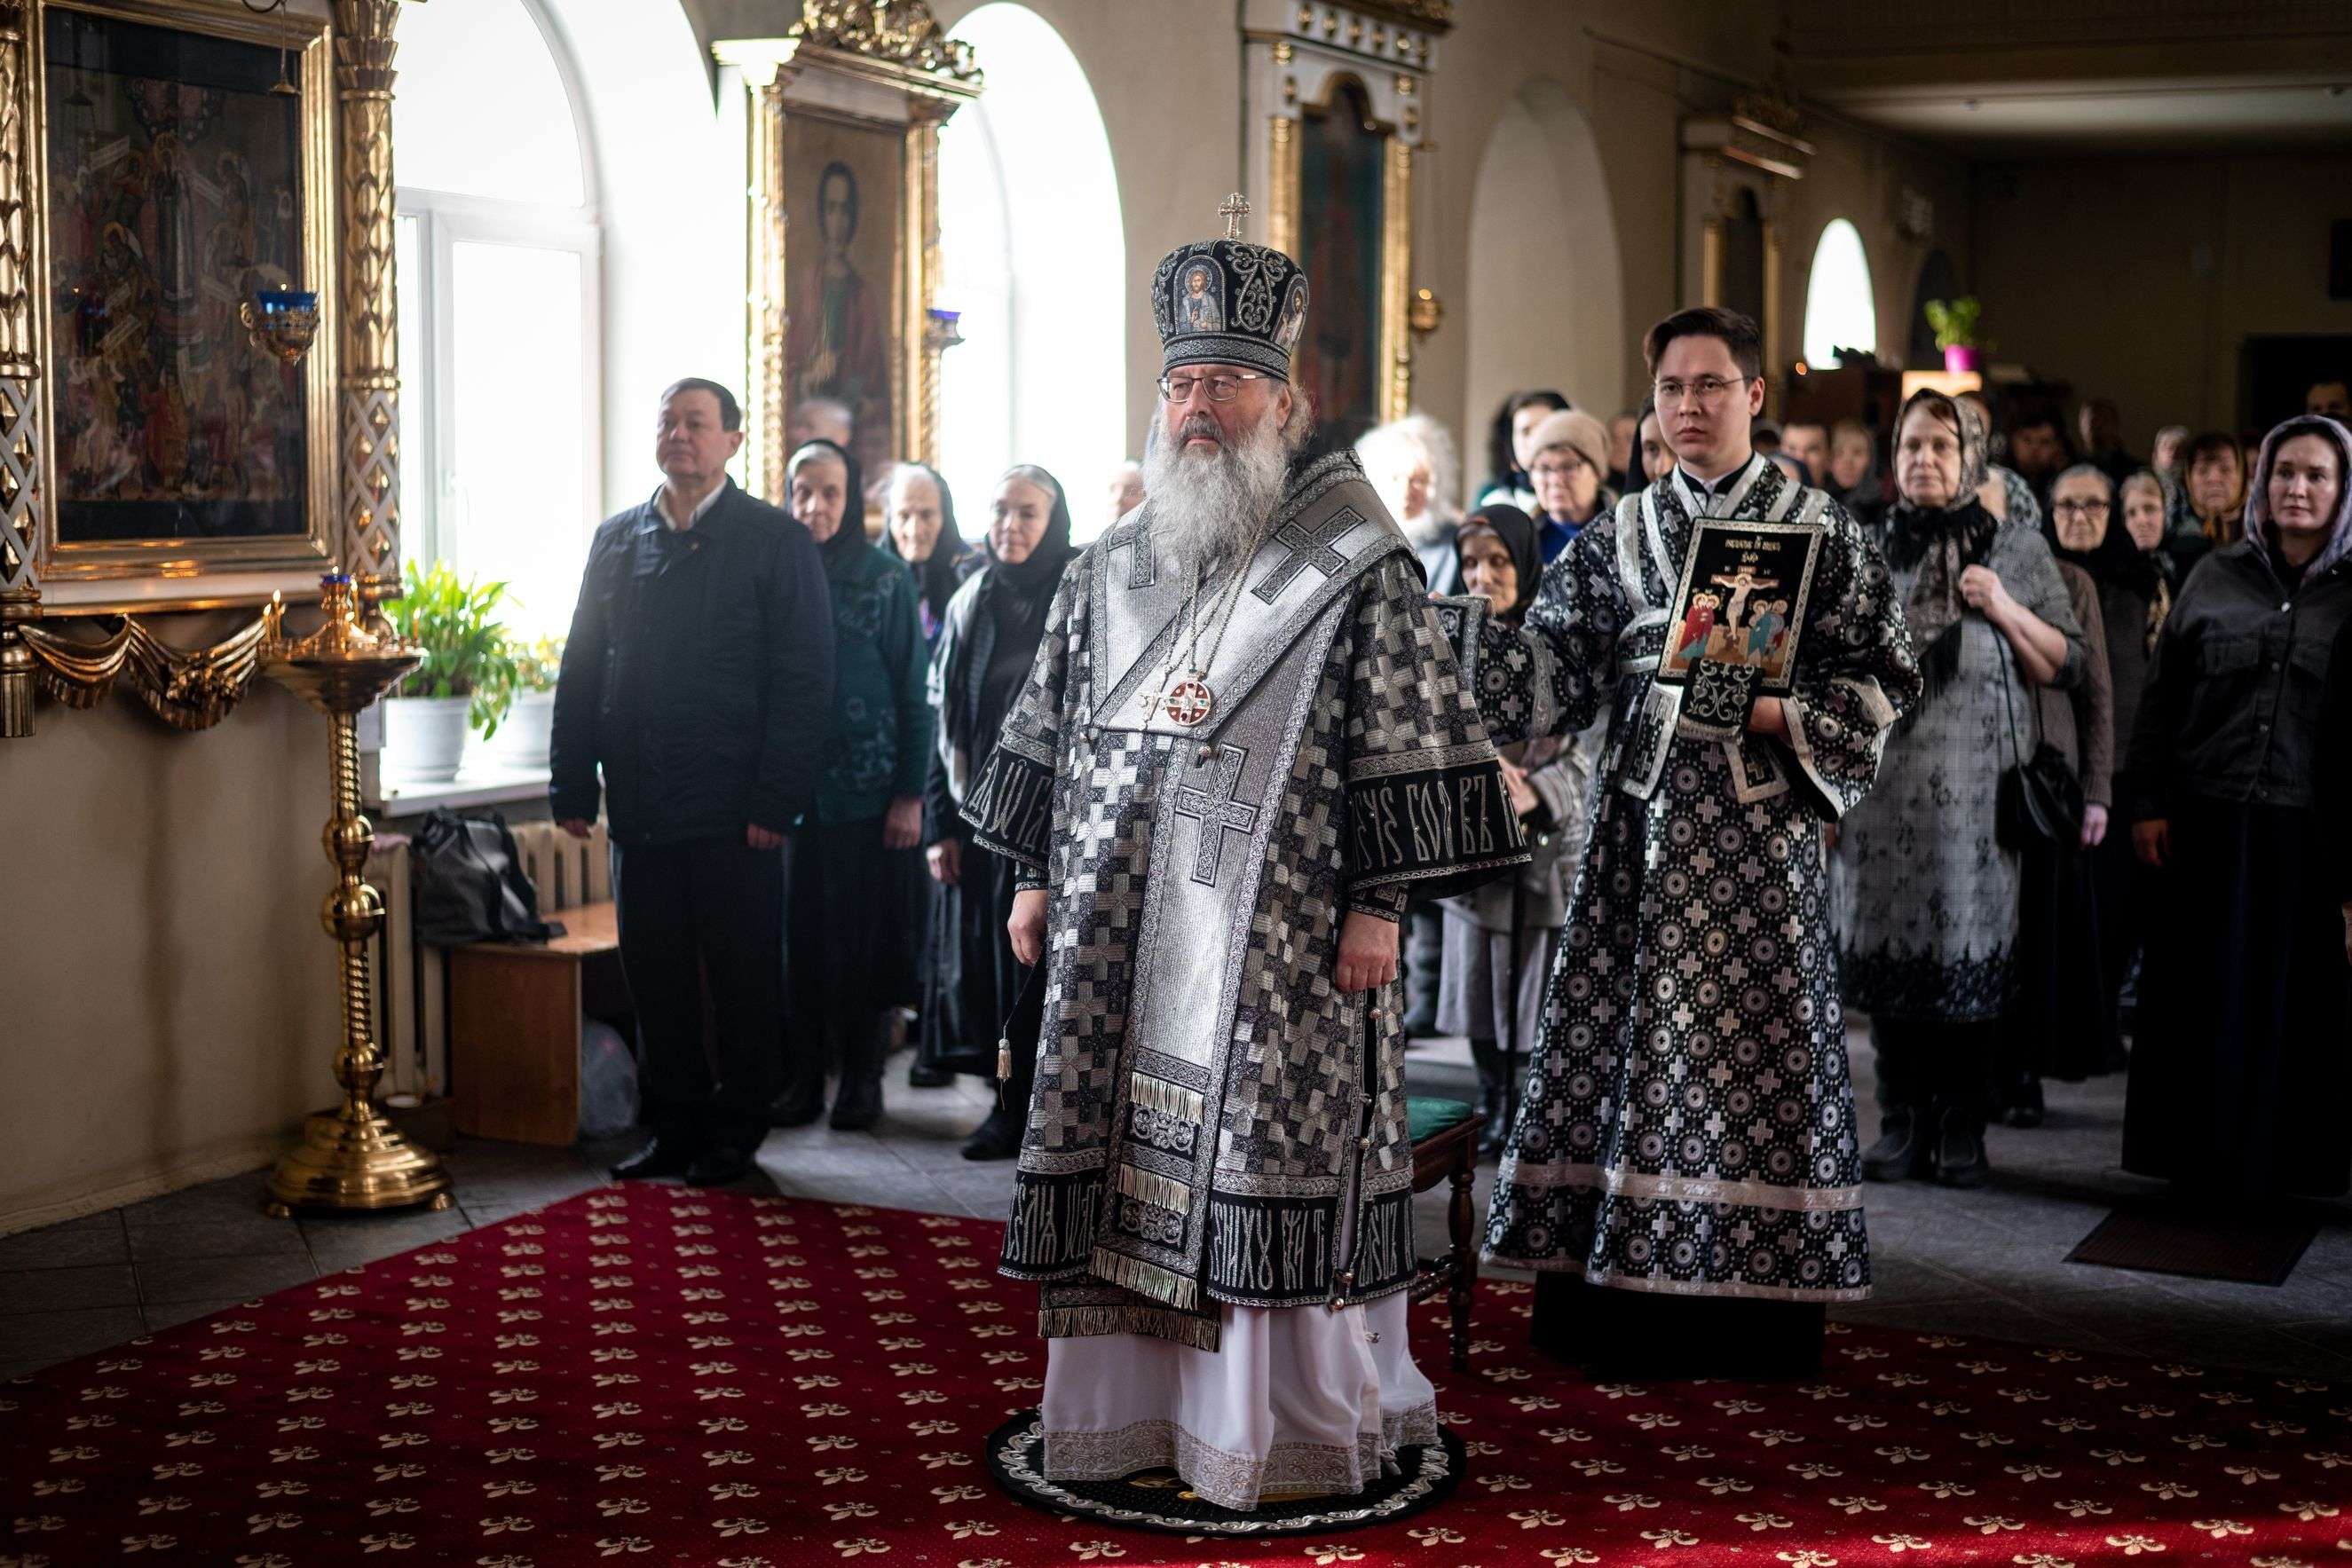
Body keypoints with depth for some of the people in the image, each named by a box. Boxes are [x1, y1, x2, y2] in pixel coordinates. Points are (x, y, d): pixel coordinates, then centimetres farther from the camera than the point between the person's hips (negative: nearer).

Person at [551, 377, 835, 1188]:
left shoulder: (776, 541, -1)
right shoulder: (615, 539, 13)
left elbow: (804, 680, -6)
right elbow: (582, 668, 13)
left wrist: (775, 799, -13)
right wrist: (573, 785, 5)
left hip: (734, 809, -4)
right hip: (641, 807, 4)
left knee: (742, 979, 4)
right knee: (655, 977, 9)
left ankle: (734, 1133, 16)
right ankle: (675, 1129, 20)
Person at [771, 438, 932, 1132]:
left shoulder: (887, 580, 1)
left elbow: (912, 695, 1)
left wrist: (910, 795, -5)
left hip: (865, 790, -2)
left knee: (863, 935, 2)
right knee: (796, 933, 2)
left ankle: (862, 1078, 13)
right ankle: (800, 1078, 11)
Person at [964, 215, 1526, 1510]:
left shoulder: (1355, 567, -2)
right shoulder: (1110, 568, 14)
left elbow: (1410, 743, -6)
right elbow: (1049, 727, 19)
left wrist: (1376, 904, -12)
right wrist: (1034, 877, 14)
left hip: (1279, 932, -5)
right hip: (1120, 928, 5)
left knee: (1270, 1157, -4)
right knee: (1126, 1156, 6)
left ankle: (1287, 1427, 8)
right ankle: (1133, 1406, 18)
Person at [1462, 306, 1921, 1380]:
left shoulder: (1818, 529, 4)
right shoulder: (1618, 536, 12)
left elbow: (1885, 676, 2)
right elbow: (1556, 667, 6)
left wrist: (1780, 714, -11)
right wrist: (1479, 613, -9)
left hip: (1756, 819, -3)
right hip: (1642, 818, 3)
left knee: (1748, 1042, -3)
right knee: (1623, 1034, 1)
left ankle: (1746, 1311, 5)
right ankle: (1618, 1302, 8)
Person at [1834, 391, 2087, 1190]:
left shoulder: (2019, 546, 7)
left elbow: (2066, 667, 6)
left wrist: (2004, 610, -8)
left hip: (1979, 790, -1)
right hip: (1883, 785, 1)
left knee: (1972, 948, -2)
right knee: (1887, 945, 1)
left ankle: (1962, 1129, 9)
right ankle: (1902, 1124, 12)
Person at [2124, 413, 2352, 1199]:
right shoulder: (2215, 576, 7)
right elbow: (2161, 694, 8)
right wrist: (2148, 803, 2)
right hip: (2208, 823, 2)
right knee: (2204, 994, 6)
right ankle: (2204, 1155, 16)